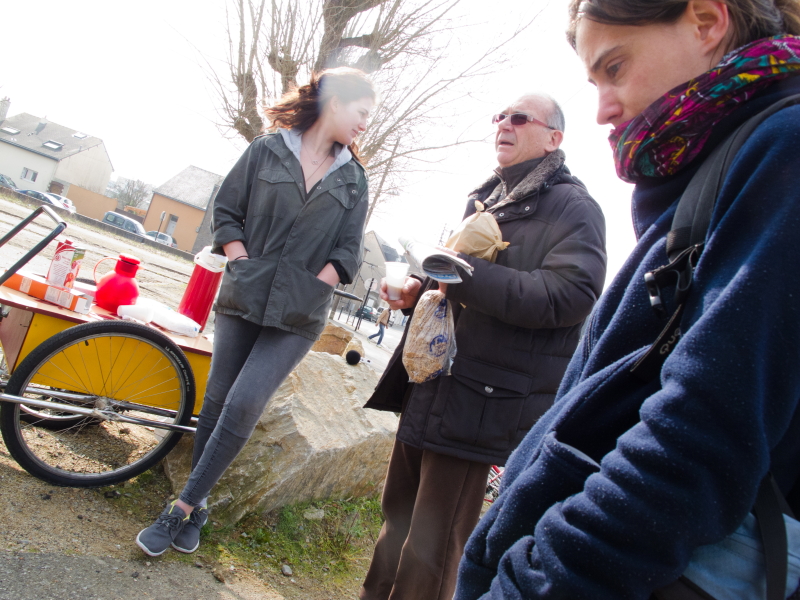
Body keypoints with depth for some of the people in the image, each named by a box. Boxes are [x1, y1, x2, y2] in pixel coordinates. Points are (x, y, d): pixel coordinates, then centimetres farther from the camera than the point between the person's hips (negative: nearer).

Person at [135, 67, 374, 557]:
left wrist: (310, 289, -6)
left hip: (299, 317, 0)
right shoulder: (267, 151, 4)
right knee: (218, 400, 6)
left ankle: (185, 507, 2)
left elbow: (348, 251, 4)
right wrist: (244, 266, -4)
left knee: (243, 406, -11)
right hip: (244, 298, 1)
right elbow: (226, 212, 6)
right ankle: (197, 506, 23)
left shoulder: (354, 179, 8)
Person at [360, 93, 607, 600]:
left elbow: (569, 295, -22)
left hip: (481, 404, -8)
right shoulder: (484, 200, 20)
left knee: (432, 547, 2)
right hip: (429, 388, 8)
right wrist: (418, 290, 7)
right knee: (399, 514, 20)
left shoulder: (573, 208, -5)